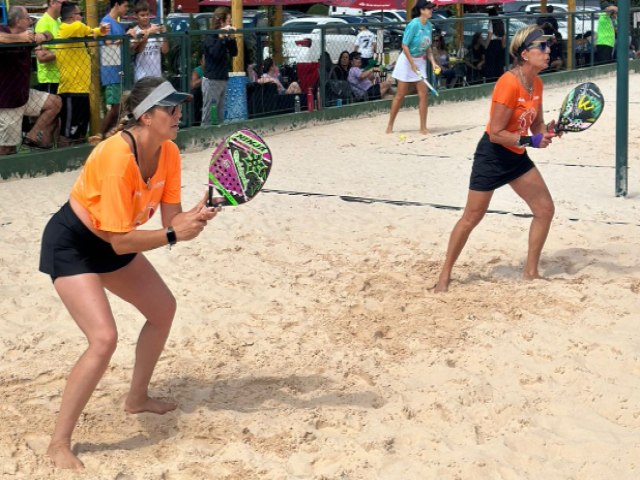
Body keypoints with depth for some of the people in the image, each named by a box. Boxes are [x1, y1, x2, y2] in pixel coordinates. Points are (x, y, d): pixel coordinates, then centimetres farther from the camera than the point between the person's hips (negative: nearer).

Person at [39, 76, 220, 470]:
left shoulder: (168, 153, -8)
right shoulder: (117, 159, -33)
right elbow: (120, 241, -31)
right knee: (104, 338, -22)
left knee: (164, 309, 18)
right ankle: (59, 445, -10)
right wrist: (174, 236, -34)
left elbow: (171, 218, -9)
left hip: (110, 243, 9)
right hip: (71, 245, -9)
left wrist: (197, 215, -27)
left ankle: (138, 398, 38)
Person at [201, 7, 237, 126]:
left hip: (223, 80, 8)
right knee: (208, 115, -7)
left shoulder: (225, 36, 10)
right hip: (212, 80, -7)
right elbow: (215, 53, -22)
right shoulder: (210, 36, -9)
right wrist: (221, 37, -21)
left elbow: (234, 53, 11)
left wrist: (231, 38, 0)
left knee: (221, 115, 10)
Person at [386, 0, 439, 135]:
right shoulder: (414, 25, -20)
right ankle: (390, 125, 16)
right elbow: (404, 46, -19)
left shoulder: (429, 26, 1)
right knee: (400, 95, 2)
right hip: (407, 60, -6)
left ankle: (423, 127, 4)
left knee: (423, 94, -2)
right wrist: (412, 64, -20)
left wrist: (433, 62, -1)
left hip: (421, 62, 6)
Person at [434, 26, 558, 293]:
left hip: (517, 157, 8)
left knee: (545, 209, 4)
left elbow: (535, 124, 10)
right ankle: (445, 276, 14)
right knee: (471, 219, 0)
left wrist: (547, 131, -11)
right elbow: (496, 134, -23)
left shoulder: (536, 84, 1)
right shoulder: (509, 84, -24)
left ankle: (531, 273, 16)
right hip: (492, 155, -8)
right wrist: (530, 141, -25)